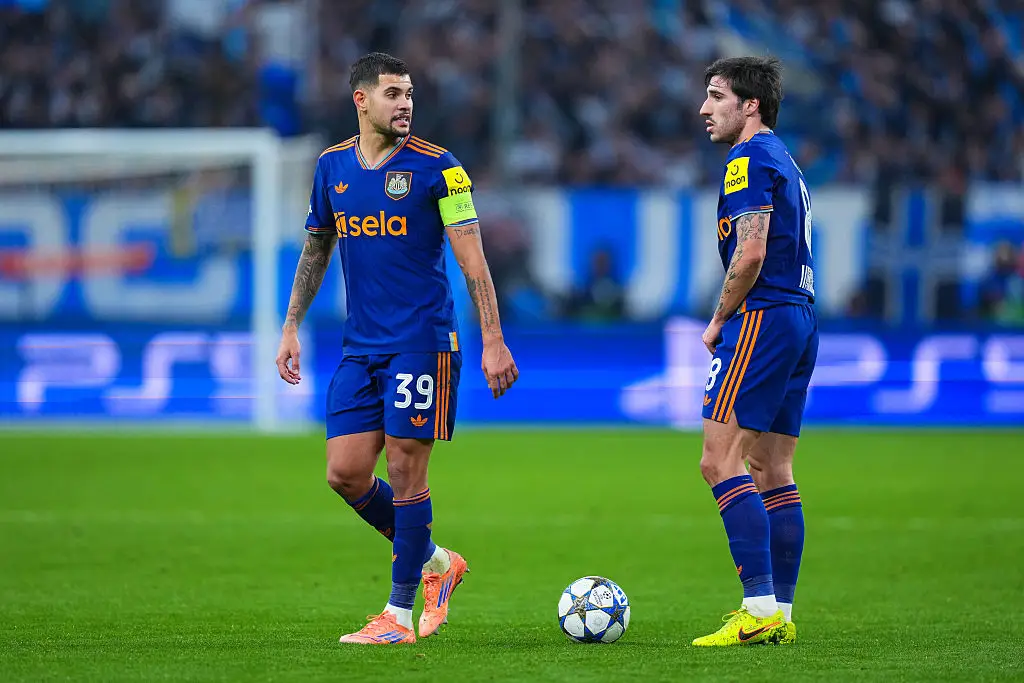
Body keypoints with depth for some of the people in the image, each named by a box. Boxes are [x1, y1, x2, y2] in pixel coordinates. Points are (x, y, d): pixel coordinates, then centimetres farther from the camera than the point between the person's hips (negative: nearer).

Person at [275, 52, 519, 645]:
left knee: (406, 471, -5)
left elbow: (473, 262, -7)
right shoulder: (332, 167, 9)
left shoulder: (437, 167, -6)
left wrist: (494, 341, -13)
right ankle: (434, 562, 22)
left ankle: (400, 615, 3)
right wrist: (292, 328, 15)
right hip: (360, 346, 5)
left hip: (422, 341, -5)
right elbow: (315, 251, 20)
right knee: (345, 473, 1)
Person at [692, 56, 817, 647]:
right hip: (801, 319, 10)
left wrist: (719, 321, -7)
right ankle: (781, 614, 8)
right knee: (773, 471, 10)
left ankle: (760, 608, -19)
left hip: (762, 319, -10)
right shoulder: (786, 162, 21)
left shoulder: (750, 159, -10)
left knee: (721, 460, -12)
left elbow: (751, 253, -19)